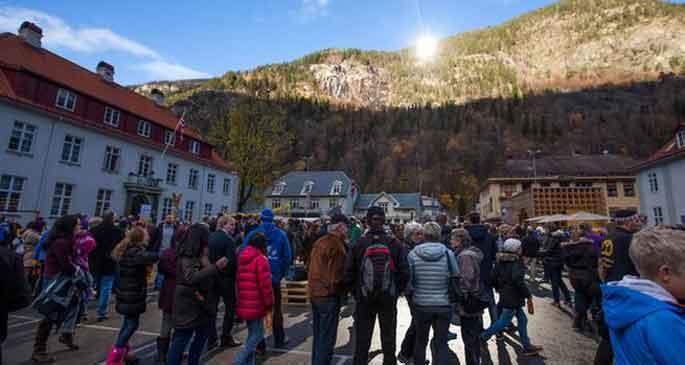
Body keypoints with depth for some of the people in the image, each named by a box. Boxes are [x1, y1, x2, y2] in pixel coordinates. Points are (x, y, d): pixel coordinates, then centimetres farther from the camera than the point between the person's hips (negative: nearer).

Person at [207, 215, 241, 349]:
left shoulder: (210, 237, 3)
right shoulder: (228, 239, -17)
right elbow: (232, 260, -21)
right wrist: (235, 274, -6)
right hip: (226, 277, -6)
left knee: (212, 308, 14)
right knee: (230, 307, 10)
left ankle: (211, 339, 21)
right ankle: (226, 338, 17)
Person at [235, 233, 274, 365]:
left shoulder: (241, 258, 11)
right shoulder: (260, 259, -15)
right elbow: (265, 285, -17)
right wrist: (269, 303, -8)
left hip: (244, 304, 8)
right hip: (256, 304, -8)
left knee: (252, 334, 18)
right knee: (257, 334, 2)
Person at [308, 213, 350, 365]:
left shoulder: (319, 242, 7)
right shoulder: (336, 244, -18)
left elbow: (312, 266, 11)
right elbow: (337, 273, -18)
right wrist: (336, 289, -3)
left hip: (315, 293, 9)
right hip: (329, 295, -8)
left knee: (318, 334, 21)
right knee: (327, 337, 4)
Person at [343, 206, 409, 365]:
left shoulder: (358, 244, -10)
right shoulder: (395, 244, -9)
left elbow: (348, 272, -8)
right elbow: (404, 272, -8)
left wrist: (356, 291, 6)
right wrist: (397, 291, 6)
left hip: (364, 298, 0)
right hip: (389, 298, 1)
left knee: (362, 338, 15)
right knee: (388, 336, 18)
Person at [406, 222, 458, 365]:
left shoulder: (413, 254, -11)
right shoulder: (448, 254, -11)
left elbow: (408, 281, -6)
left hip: (421, 305, 1)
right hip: (444, 306, 0)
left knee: (420, 341, 20)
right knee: (441, 343, 14)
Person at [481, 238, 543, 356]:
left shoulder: (500, 261, 4)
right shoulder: (516, 262, -18)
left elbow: (493, 277, 5)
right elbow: (518, 280, -29)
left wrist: (499, 288, 20)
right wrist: (528, 294, -17)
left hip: (505, 295, 8)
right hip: (513, 298, -8)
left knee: (522, 319, 18)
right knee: (504, 321, 4)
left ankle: (527, 346, 28)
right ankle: (482, 337, 10)